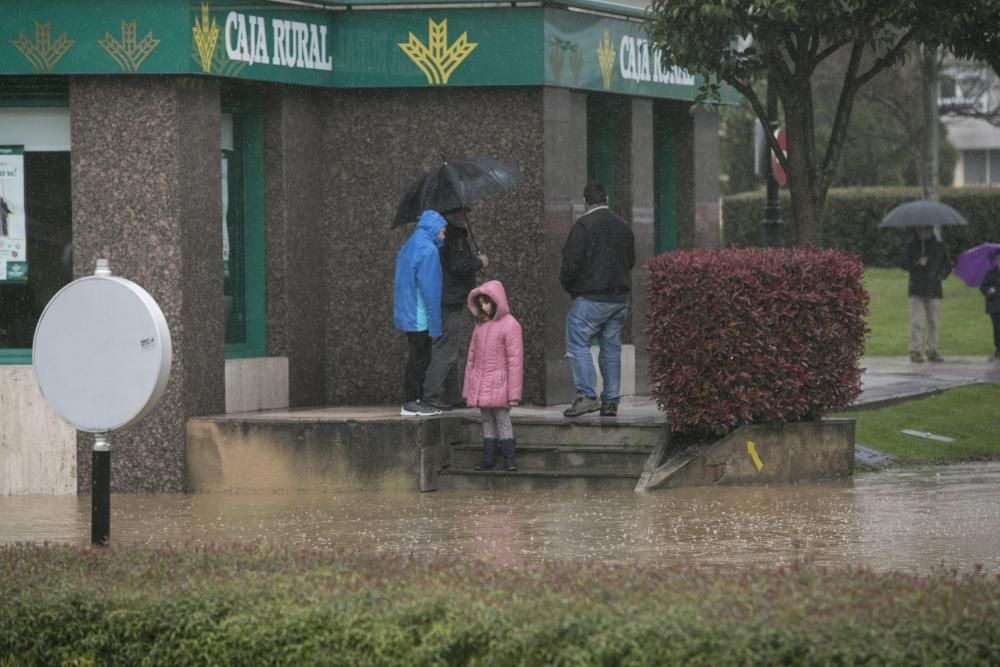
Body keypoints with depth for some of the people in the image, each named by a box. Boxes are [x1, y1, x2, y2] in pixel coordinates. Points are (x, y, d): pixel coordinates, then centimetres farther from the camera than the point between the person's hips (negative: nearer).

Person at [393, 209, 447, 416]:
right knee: (418, 358, -4)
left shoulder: (410, 246, 15)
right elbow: (429, 288, -18)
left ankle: (413, 401, 15)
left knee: (418, 358, 13)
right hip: (420, 317, -9)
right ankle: (411, 403, -3)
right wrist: (435, 322, -16)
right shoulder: (427, 249, -15)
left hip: (408, 313, 9)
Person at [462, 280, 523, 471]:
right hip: (481, 383, 6)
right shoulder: (480, 325, 12)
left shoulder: (510, 325, -9)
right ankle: (488, 459, 12)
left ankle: (509, 459, -2)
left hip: (499, 383, -6)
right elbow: (472, 356, 17)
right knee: (487, 421, 9)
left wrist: (514, 392, -12)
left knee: (502, 419, -5)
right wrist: (468, 387, 14)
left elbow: (515, 360, -10)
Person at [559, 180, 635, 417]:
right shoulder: (623, 227, 11)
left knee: (578, 344, -4)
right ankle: (611, 401, 9)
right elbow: (630, 261, 19)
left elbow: (572, 261, -13)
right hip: (619, 298, 7)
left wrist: (566, 283, 4)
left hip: (590, 298, -7)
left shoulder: (584, 225, -11)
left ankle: (587, 395, -17)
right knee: (611, 347, 10)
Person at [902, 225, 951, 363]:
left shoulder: (939, 247, 10)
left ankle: (932, 350, 11)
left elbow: (948, 265, 18)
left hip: (934, 290, 2)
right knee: (916, 322, -8)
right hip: (917, 291, -2)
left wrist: (941, 275, 0)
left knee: (933, 323, 5)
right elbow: (905, 264, -3)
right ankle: (915, 350, -6)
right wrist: (917, 263, -20)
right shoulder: (912, 247, 5)